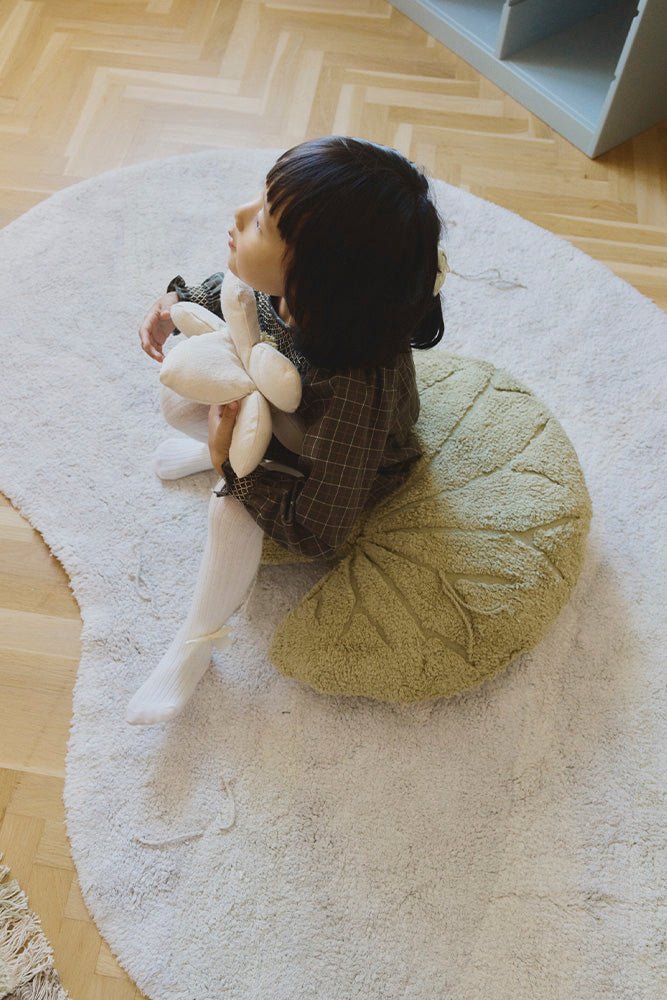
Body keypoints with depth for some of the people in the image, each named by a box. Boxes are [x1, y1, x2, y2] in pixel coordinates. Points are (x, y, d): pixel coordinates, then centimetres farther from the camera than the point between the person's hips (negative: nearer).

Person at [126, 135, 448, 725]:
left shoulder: (353, 390, -49)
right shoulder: (288, 287, -29)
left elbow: (319, 533, -37)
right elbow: (233, 288, 1)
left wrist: (232, 464, -33)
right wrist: (179, 304, -15)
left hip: (340, 479, -7)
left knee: (232, 512, -28)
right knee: (177, 399, 0)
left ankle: (196, 645, -1)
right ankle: (213, 449, 36)